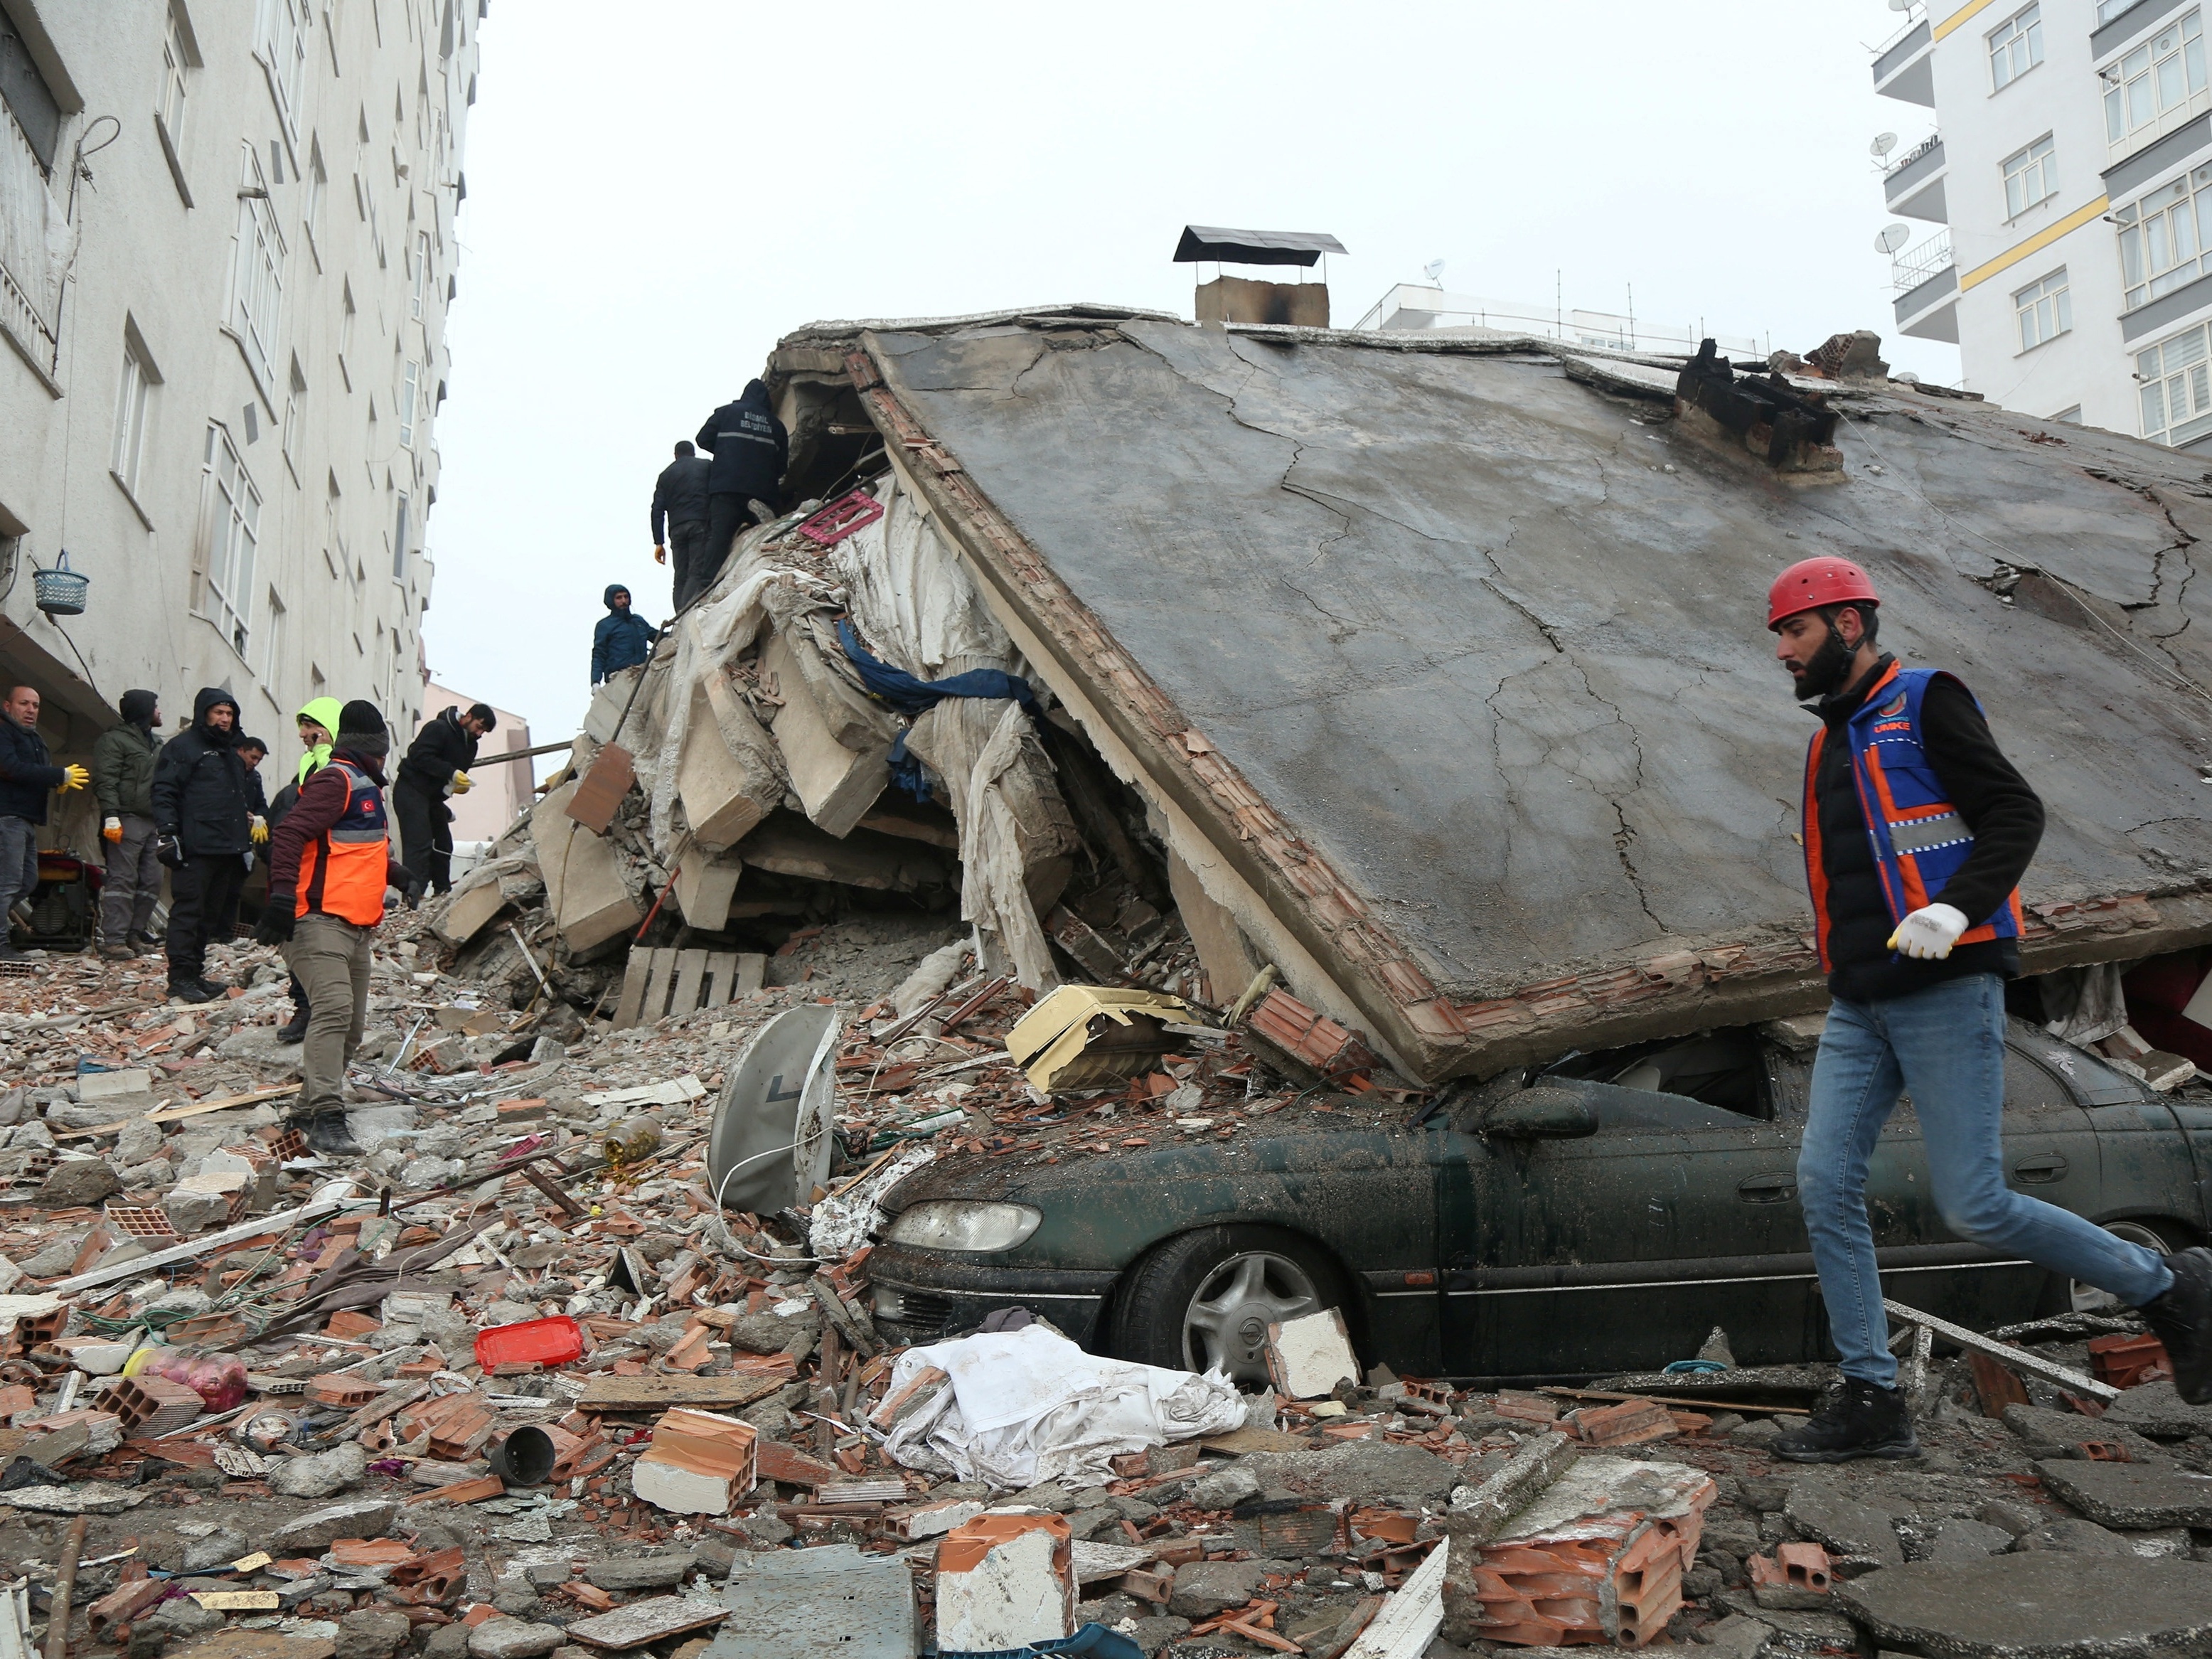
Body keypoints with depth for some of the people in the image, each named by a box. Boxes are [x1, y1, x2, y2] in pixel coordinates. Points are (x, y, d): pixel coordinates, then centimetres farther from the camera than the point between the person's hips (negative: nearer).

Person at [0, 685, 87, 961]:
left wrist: (59, 782, -2)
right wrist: (60, 776, -19)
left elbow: (39, 773, 22)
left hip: (27, 820, 10)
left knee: (28, 882, 14)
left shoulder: (34, 738, 24)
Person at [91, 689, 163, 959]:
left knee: (152, 882, 5)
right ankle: (113, 940, -12)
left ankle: (134, 935, 11)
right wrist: (111, 816, -20)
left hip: (154, 823, 8)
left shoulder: (156, 744, 23)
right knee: (122, 880, -11)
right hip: (128, 821, -8)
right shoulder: (114, 739, -2)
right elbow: (105, 781, -11)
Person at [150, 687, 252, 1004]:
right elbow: (164, 793, -10)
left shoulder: (229, 752, 24)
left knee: (211, 914, 10)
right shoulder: (182, 747, -2)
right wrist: (168, 833, -18)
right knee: (188, 910, -8)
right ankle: (180, 976, -6)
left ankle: (196, 973, 16)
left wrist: (247, 818, 27)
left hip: (227, 847, 8)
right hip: (195, 847, -8)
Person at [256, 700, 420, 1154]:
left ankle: (308, 1110, 23)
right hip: (321, 922, -10)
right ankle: (326, 1119, -27)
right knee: (334, 1009, -22)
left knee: (352, 1025, 12)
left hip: (357, 928, 11)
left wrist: (401, 876, 22)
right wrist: (282, 893, -29)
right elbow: (289, 834, -20)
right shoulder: (336, 781, -8)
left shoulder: (366, 788, 24)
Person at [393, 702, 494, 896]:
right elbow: (420, 756, -26)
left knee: (443, 844, 11)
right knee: (419, 844, -16)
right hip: (411, 791, -9)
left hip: (433, 796, 9)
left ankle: (443, 893, 21)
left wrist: (459, 784, -7)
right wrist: (452, 773, -31)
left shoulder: (470, 745, 11)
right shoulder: (438, 729, -16)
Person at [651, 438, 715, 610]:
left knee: (681, 577, 6)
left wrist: (659, 542, 10)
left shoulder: (665, 474, 21)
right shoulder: (707, 466, 16)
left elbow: (657, 509, 12)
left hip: (677, 529, 3)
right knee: (698, 573, -12)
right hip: (701, 525, -3)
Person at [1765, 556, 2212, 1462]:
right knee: (1825, 1182, -4)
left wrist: (1956, 910, -26)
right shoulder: (1831, 740, 20)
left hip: (1947, 992, -8)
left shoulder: (1926, 702, -4)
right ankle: (1871, 1400, 4)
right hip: (1860, 1008, 8)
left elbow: (2015, 814, -12)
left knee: (1974, 1207, -7)